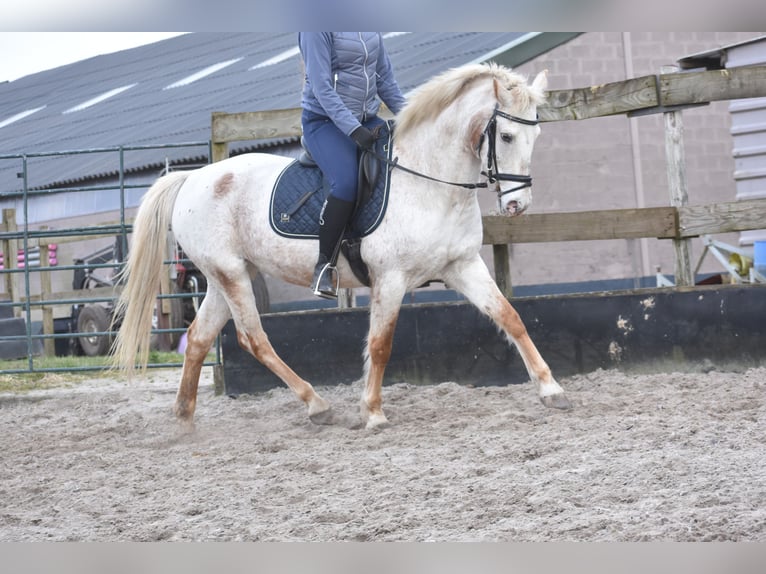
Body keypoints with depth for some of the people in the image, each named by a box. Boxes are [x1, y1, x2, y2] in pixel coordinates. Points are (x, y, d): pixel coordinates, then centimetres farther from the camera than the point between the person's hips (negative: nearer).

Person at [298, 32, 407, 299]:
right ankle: (324, 267, -16)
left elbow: (385, 77, 15)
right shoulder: (316, 27, -15)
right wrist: (354, 130, -27)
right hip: (324, 120, -8)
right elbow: (322, 88, -20)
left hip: (367, 120, 8)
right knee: (346, 183, -29)